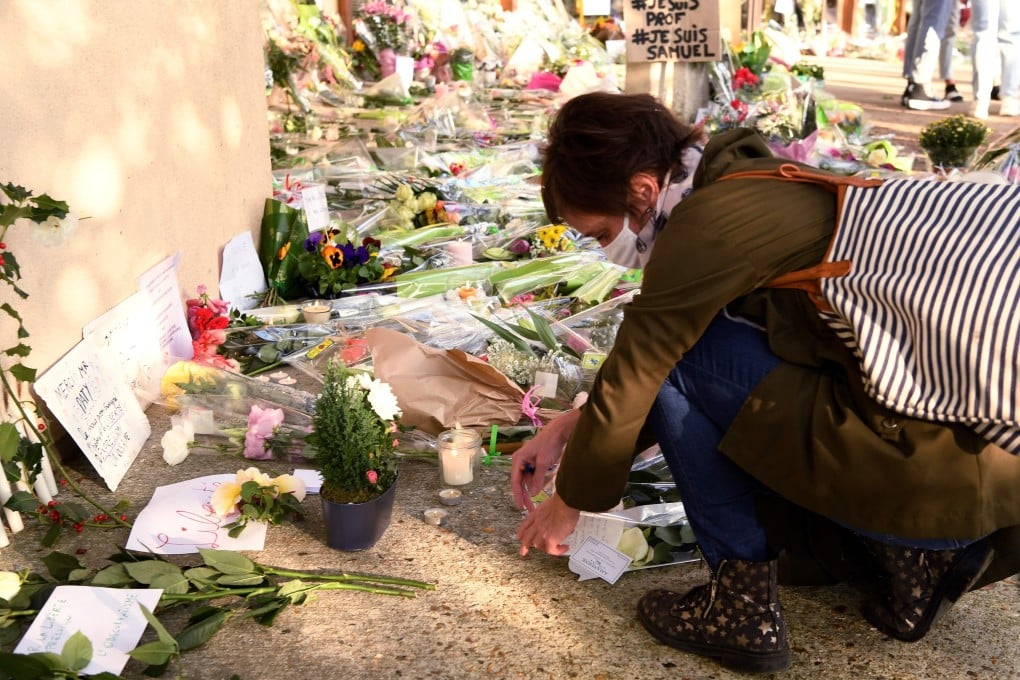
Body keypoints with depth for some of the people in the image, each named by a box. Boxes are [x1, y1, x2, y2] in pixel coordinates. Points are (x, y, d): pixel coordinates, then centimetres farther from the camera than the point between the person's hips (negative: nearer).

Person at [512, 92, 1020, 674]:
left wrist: (569, 504, 9)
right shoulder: (758, 180, 12)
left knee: (677, 352, -8)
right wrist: (569, 428, 20)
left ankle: (744, 602, -1)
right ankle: (913, 557, 12)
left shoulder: (709, 221, -16)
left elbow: (632, 379, -8)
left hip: (928, 475, -10)